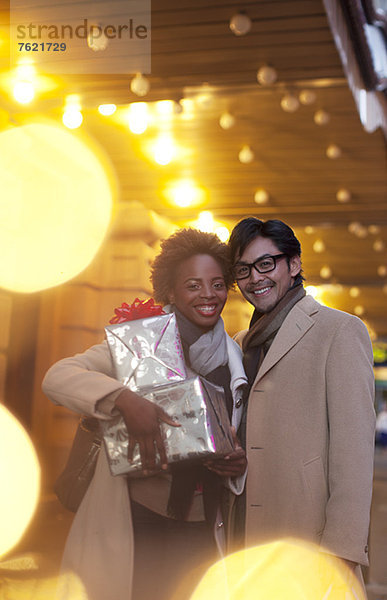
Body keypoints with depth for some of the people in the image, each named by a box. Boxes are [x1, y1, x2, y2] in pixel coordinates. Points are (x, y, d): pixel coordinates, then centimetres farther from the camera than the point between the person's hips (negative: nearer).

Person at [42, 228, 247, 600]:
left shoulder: (235, 357, 8)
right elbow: (57, 377, -16)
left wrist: (238, 464, -2)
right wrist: (125, 399, -31)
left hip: (201, 530, 5)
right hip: (133, 524, -4)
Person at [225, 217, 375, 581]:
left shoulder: (340, 330, -5)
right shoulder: (240, 344, 17)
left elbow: (353, 449, -11)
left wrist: (341, 550, -16)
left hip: (307, 542, -6)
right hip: (245, 539, 6)